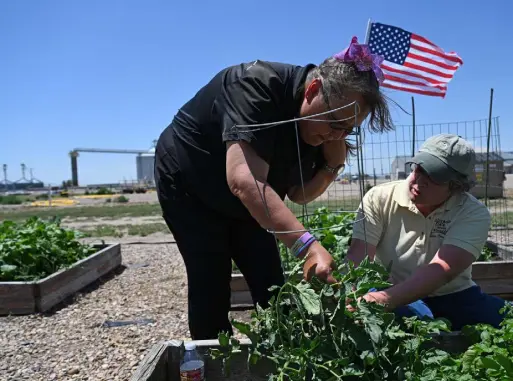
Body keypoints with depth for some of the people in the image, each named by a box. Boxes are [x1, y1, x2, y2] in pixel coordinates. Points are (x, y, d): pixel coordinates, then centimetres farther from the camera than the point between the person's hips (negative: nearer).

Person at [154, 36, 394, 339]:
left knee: (272, 287, 2)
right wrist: (307, 245, -53)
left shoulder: (323, 129, -11)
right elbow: (244, 181, -46)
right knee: (212, 285, -9)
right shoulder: (258, 86, -34)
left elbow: (298, 194, -4)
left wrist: (334, 165, -21)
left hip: (244, 203, 6)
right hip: (188, 185, -6)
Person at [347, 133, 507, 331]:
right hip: (392, 295, -1)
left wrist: (386, 299, -44)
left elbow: (443, 269, -29)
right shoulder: (379, 199, -10)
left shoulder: (474, 214, -14)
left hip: (454, 298, 2)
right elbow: (358, 255, -18)